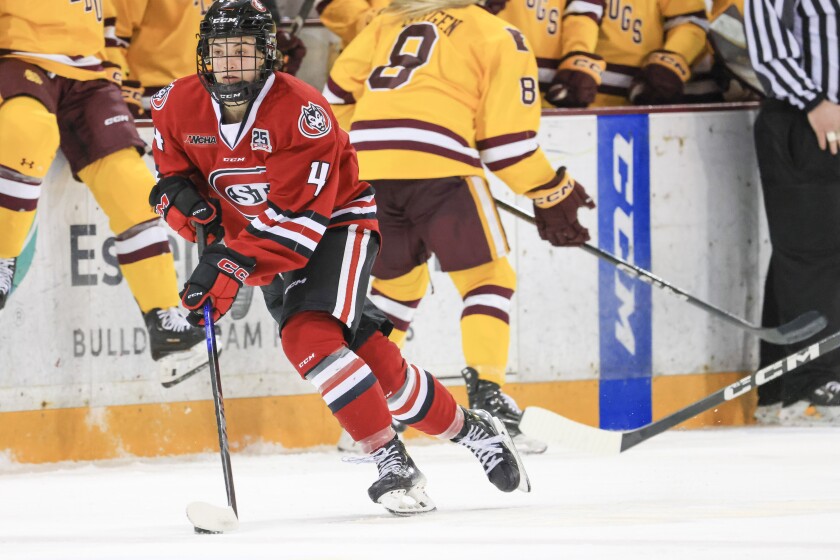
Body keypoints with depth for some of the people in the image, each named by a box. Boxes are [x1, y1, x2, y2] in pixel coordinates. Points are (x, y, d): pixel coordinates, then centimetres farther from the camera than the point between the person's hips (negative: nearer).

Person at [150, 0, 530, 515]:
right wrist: (183, 199, -14)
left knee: (309, 338, -28)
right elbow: (172, 173, 10)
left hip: (336, 226, -5)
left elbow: (296, 218, -30)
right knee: (374, 361, -3)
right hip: (271, 253, 5)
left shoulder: (302, 111, -26)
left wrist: (232, 267, -38)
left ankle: (392, 462, -21)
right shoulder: (179, 108, -9)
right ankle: (469, 429, 14)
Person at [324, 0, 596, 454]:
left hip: (365, 163, 5)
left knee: (394, 280, 22)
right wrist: (552, 195, 13)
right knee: (487, 277, 7)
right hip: (437, 163, -5)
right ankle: (485, 392, -9)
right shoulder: (501, 39, 11)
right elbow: (508, 138, 4)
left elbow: (340, 90, 22)